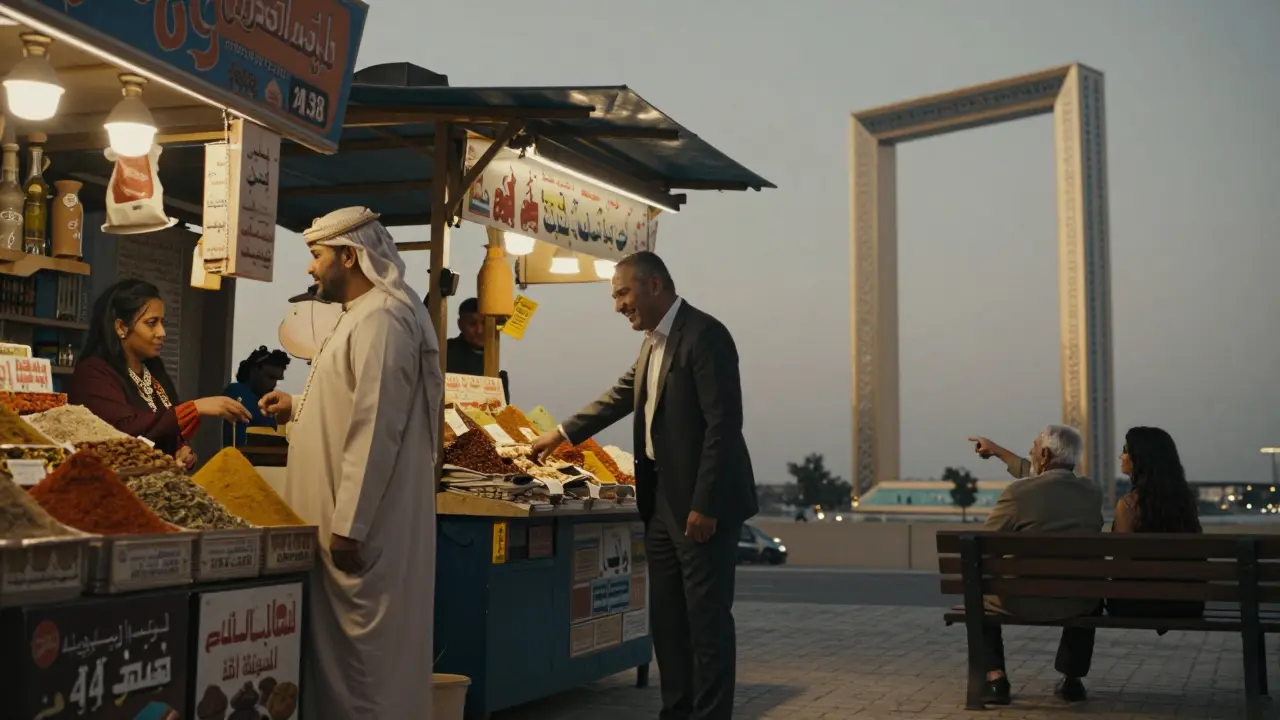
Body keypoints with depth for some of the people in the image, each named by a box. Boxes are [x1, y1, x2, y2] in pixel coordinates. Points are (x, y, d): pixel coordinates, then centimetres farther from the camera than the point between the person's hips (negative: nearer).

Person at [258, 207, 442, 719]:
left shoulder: (381, 318, -16)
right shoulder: (362, 315, 17)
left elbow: (376, 429, -23)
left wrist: (348, 525, -23)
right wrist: (299, 409, 18)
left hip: (362, 525, -10)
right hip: (343, 517, 10)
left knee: (363, 652, -3)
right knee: (339, 649, 14)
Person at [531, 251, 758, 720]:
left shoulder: (704, 334, -15)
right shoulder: (653, 341, 13)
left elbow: (723, 422, -20)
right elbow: (620, 396, 29)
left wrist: (704, 505, -22)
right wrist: (563, 434, 29)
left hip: (701, 502, -9)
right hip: (661, 498, 9)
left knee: (707, 616, -4)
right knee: (666, 615, 13)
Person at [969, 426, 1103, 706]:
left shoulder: (1018, 491, -14)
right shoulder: (1092, 492, 3)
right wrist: (998, 451, 33)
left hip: (1023, 600, -4)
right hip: (1076, 603, 4)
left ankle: (995, 678, 15)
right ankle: (1073, 678, 32)